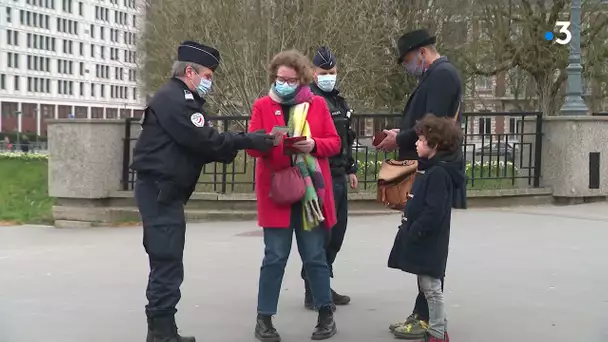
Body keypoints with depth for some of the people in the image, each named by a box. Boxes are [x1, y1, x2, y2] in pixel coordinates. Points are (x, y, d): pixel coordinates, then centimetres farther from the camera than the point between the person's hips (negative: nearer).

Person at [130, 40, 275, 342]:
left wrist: (235, 147, 3)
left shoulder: (178, 99, 21)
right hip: (159, 191, -11)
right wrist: (249, 141, -16)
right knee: (167, 264, -9)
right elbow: (204, 141, -20)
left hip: (164, 191, 11)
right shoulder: (174, 99, -14)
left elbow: (196, 147, 16)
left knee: (166, 263, 14)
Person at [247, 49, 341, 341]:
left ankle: (326, 314, 20)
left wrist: (314, 145, -15)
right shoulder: (262, 106, 4)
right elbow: (251, 145, 0)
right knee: (275, 257, 0)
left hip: (310, 190, 1)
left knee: (315, 255, 7)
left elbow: (334, 143, 5)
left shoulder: (317, 104, 5)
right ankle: (264, 318, 11)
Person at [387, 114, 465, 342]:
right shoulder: (431, 169, 15)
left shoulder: (439, 173, -19)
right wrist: (410, 232, 16)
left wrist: (414, 234, -20)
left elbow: (434, 211, -25)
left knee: (431, 288, -4)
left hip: (428, 241, -11)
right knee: (427, 286, 17)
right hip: (423, 240, 11)